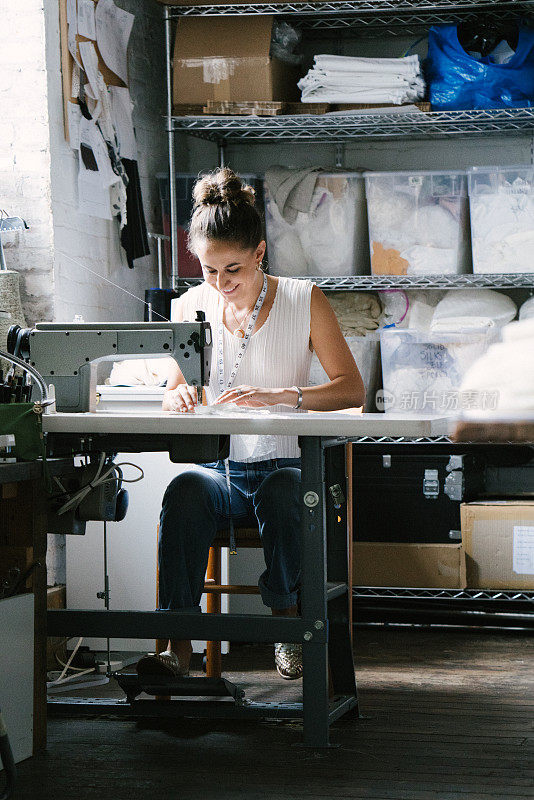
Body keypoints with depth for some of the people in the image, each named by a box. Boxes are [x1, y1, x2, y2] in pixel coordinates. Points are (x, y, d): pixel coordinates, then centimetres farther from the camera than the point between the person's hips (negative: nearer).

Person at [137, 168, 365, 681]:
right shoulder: (192, 307, 9)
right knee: (185, 491, -34)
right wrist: (179, 397, -13)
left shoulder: (304, 301, 1)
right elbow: (172, 397, 14)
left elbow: (352, 389, -6)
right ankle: (178, 644, -37)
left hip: (285, 464, -2)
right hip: (217, 468, 2)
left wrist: (277, 395, -22)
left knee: (280, 494, -38)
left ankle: (287, 619, -15)